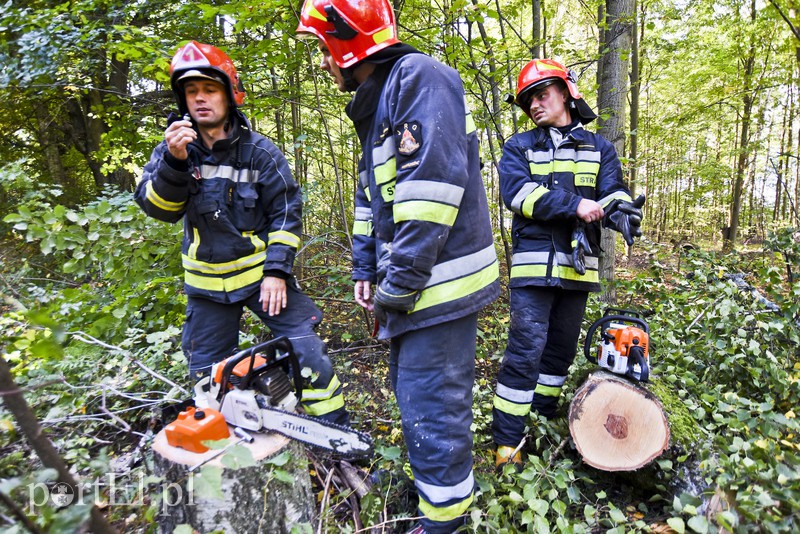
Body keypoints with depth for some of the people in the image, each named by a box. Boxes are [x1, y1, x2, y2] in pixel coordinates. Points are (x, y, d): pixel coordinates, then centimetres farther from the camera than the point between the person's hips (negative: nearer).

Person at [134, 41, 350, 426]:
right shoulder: (175, 145, -2)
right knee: (206, 373, 14)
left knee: (306, 352, -8)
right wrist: (174, 162, -29)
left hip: (261, 272, -3)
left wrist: (277, 271, -14)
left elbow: (286, 212, -7)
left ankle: (339, 433, 11)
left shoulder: (260, 151, -9)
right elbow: (158, 208, -11)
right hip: (207, 281, 3)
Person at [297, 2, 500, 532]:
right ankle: (430, 477, 42)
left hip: (437, 281, -10)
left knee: (431, 406, 1)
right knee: (412, 389, 21)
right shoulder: (376, 104, 19)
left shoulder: (419, 77, -13)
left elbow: (432, 184, -24)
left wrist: (400, 282, -21)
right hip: (407, 281, 10)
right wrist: (366, 268, 15)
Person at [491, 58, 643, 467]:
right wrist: (574, 204, -21)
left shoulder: (598, 148, 15)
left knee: (561, 349, 13)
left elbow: (613, 192, 3)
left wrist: (624, 213, -21)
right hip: (534, 263, -3)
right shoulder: (519, 147, 7)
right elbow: (516, 192, -11)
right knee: (526, 348, -9)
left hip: (578, 266, 4)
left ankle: (545, 419, 30)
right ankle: (507, 440, -1)